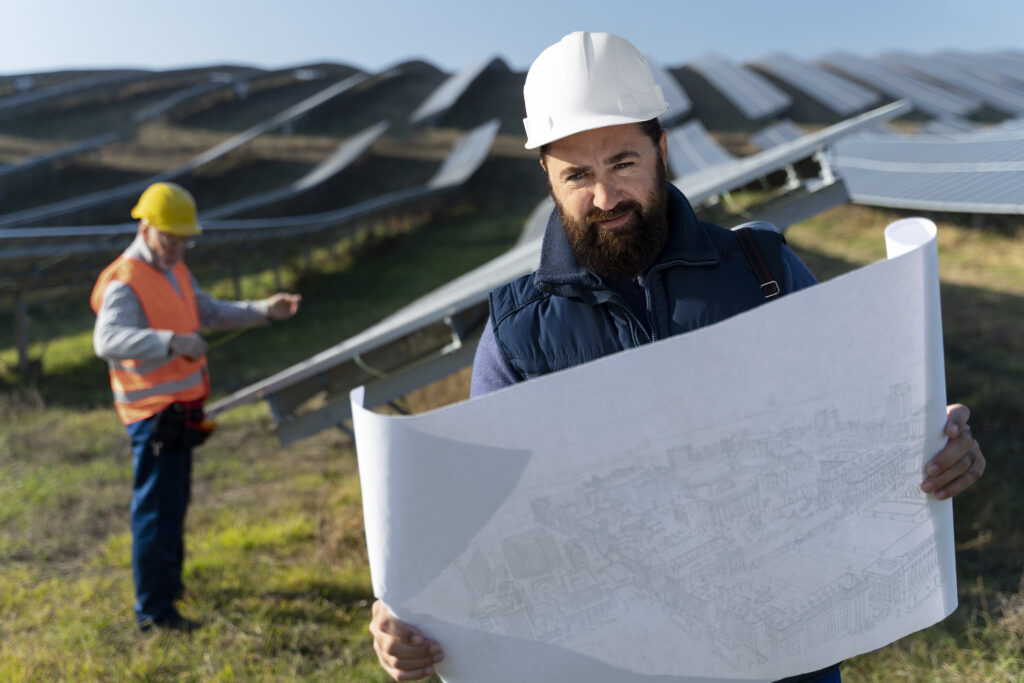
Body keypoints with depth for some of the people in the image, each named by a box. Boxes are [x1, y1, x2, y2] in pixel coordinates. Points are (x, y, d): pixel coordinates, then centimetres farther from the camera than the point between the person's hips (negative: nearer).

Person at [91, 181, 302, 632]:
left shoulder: (175, 272, 12)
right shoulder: (124, 282, -18)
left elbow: (210, 313, 23)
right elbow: (107, 340, -34)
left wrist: (263, 310, 12)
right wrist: (171, 341, -47)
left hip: (181, 407, 9)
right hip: (153, 413, -9)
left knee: (174, 501, 21)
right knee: (156, 508, -3)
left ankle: (168, 580, 39)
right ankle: (153, 610, 7)